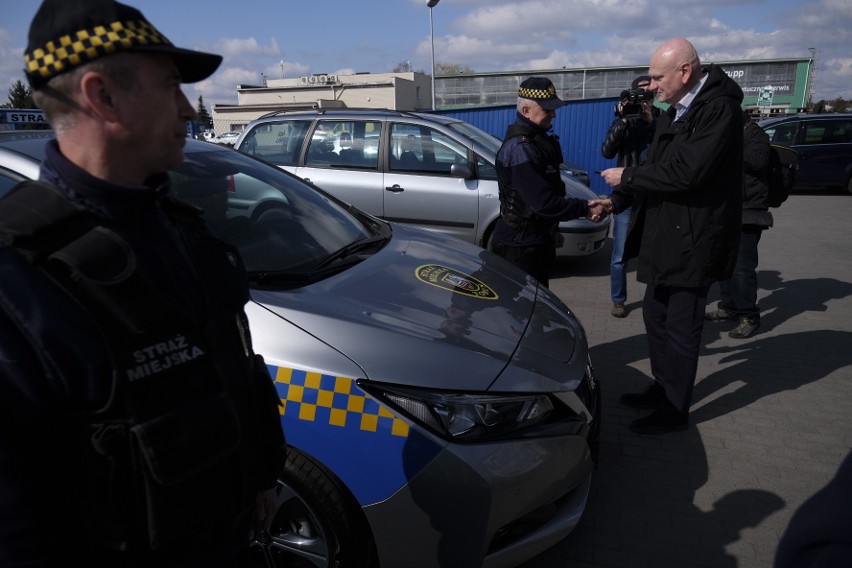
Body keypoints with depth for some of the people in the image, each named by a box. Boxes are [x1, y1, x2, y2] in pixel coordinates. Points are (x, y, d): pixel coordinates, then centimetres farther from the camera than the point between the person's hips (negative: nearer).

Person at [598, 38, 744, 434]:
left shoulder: (720, 109, -17)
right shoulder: (673, 113, 11)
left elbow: (685, 173, -26)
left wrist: (627, 177, -16)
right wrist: (617, 201, 7)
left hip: (692, 239, -9)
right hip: (664, 234, 9)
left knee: (681, 326, 1)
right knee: (655, 314, 17)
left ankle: (675, 410, 17)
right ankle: (662, 388, 34)